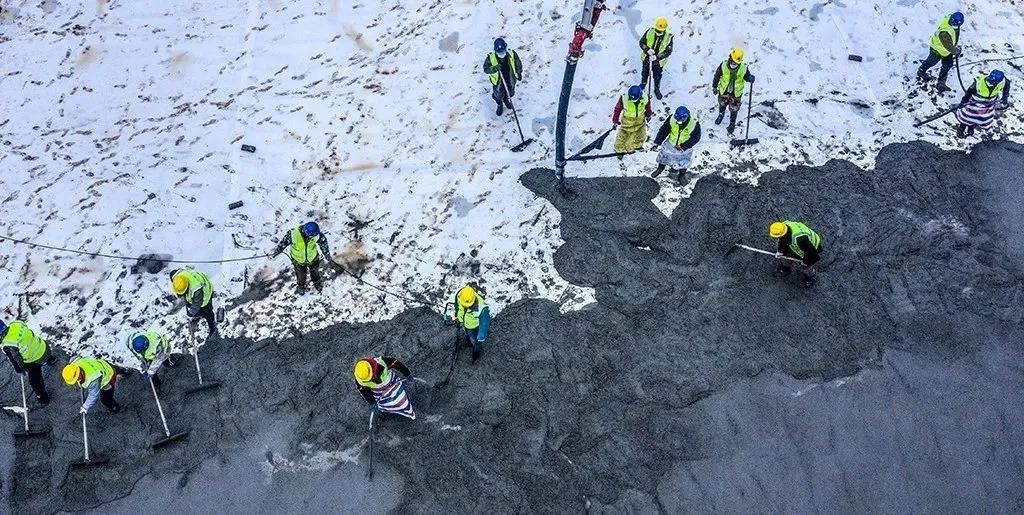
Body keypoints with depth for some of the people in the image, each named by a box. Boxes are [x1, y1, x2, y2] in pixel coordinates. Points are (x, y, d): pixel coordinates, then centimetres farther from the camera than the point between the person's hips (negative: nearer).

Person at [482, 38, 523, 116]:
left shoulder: (512, 54, -24)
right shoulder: (491, 58, -29)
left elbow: (518, 64, -6)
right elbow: (485, 69, -23)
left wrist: (519, 73, 7)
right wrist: (494, 68, -43)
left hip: (510, 80, 2)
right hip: (498, 82, -2)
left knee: (510, 93, 29)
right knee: (498, 95, 24)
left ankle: (507, 99, 65)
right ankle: (500, 105, 57)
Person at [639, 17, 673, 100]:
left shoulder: (668, 38, -24)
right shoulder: (649, 32, -21)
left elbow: (668, 52, -19)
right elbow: (641, 42, -11)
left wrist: (657, 57, -32)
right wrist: (647, 50, -30)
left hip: (659, 62, -2)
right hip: (647, 58, 2)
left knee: (657, 77, 20)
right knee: (645, 73, 27)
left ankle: (657, 89, 47)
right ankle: (643, 85, 56)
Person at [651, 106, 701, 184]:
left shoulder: (694, 124, -30)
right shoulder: (672, 119, -26)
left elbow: (696, 138, -18)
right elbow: (663, 131, -13)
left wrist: (682, 146, -25)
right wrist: (657, 143, -17)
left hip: (685, 148, -2)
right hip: (670, 144, 2)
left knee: (683, 163, 16)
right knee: (664, 157, 20)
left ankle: (681, 176, 43)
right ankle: (660, 169, 50)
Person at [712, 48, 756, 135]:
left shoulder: (743, 68, -27)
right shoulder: (724, 65, -26)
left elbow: (746, 76, -9)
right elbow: (717, 75, -9)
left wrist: (750, 79, -34)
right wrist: (714, 86, 1)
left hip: (736, 93, -1)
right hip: (724, 91, 1)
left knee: (733, 109, 16)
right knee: (722, 104, 29)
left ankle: (732, 124, 42)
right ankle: (721, 115, 62)